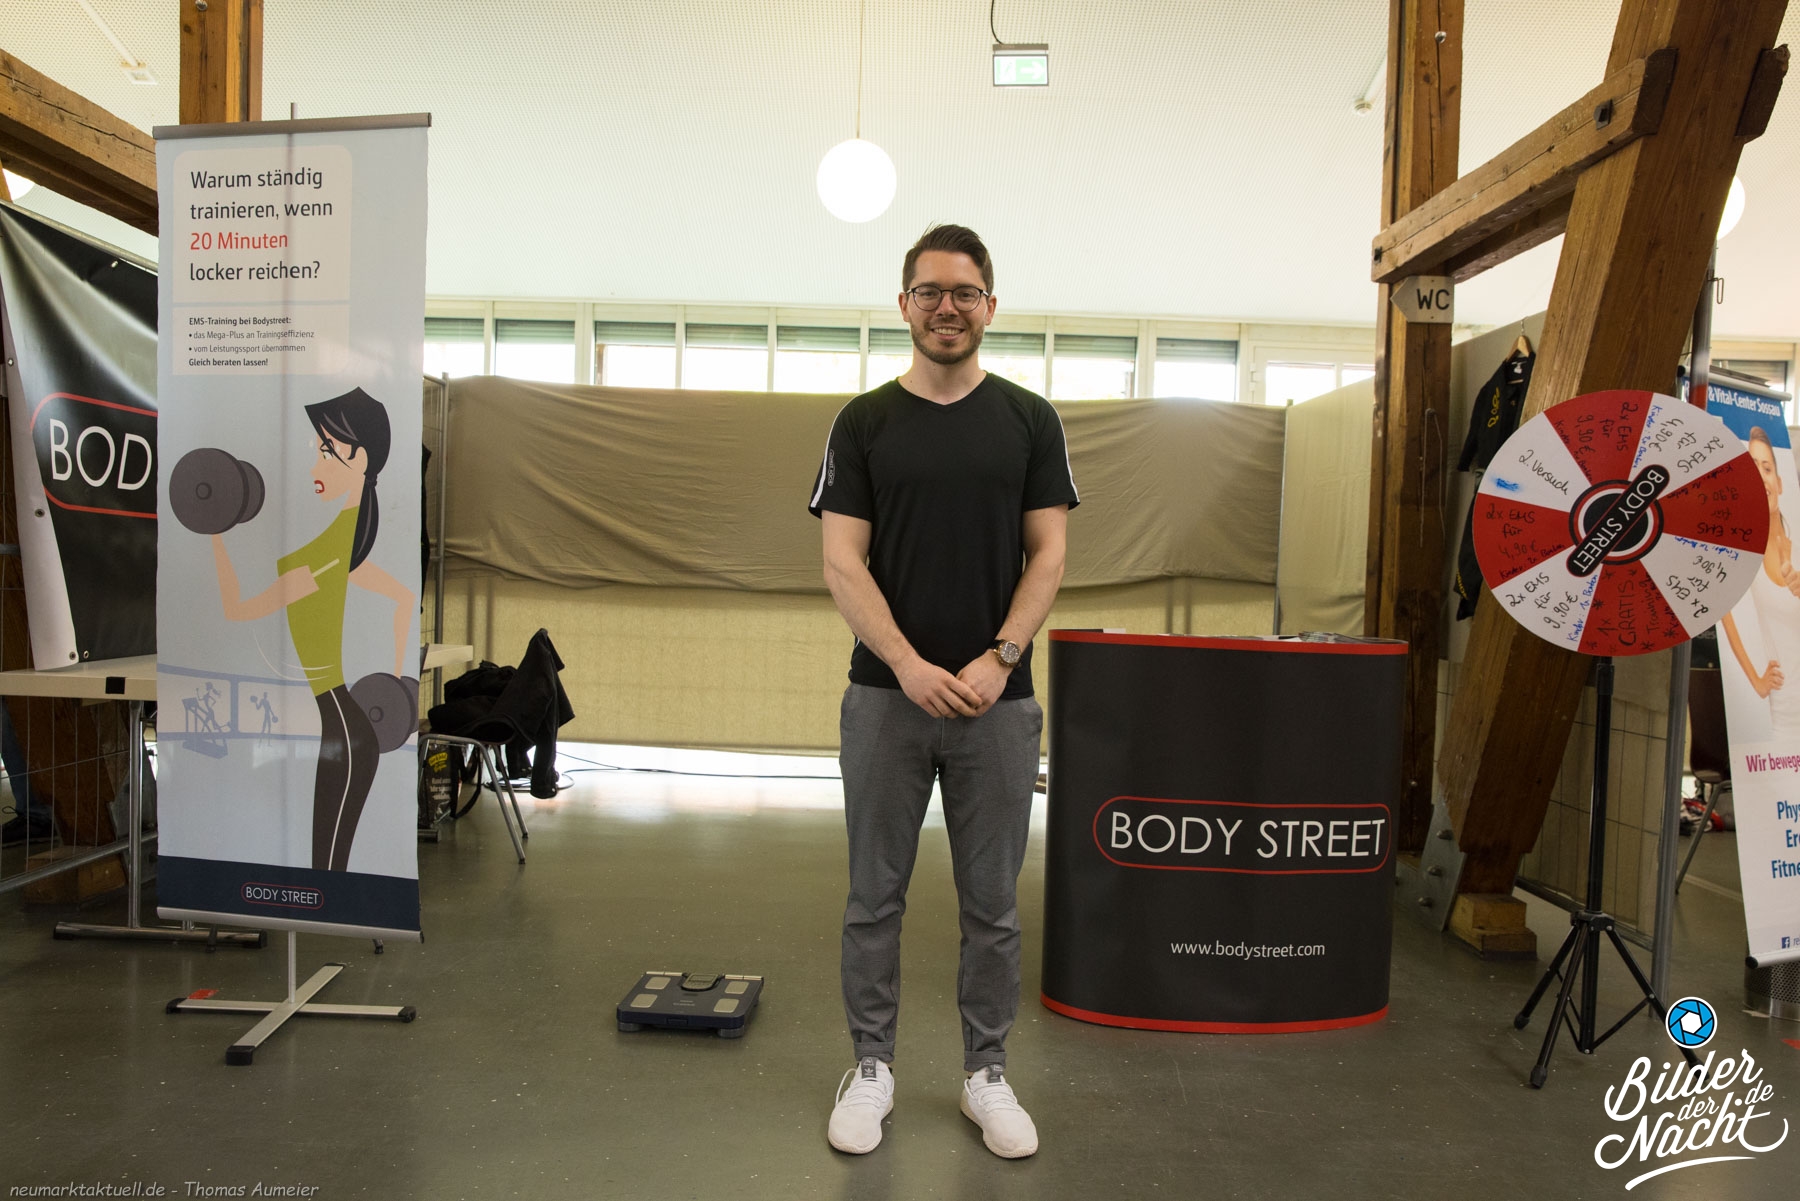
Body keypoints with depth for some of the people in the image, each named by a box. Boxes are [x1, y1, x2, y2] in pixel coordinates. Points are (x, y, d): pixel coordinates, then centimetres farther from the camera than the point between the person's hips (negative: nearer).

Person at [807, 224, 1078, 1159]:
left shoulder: (1028, 420, 4)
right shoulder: (864, 423, 2)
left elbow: (1047, 556, 0)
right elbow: (843, 564, -5)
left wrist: (998, 660, -14)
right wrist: (908, 665, -17)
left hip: (997, 700, 1)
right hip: (885, 696, 0)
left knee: (991, 903, 11)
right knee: (875, 897, 10)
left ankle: (985, 1071, 29)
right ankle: (871, 1065, 28)